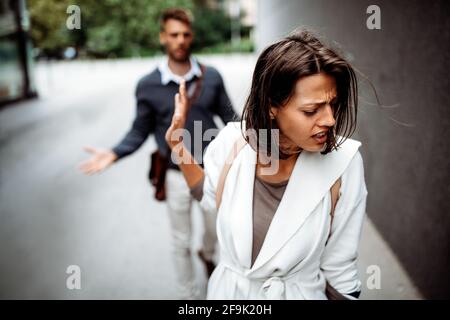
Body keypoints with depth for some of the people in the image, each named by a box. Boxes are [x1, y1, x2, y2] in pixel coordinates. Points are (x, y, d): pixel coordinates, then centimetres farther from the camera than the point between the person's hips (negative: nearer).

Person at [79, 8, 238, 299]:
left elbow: (229, 116, 0)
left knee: (216, 228, 23)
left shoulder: (211, 77, -7)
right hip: (176, 175, -2)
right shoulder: (148, 85, -10)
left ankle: (207, 254, 60)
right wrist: (114, 154, -19)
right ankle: (188, 294, 38)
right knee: (182, 242, 14)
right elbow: (140, 131, -4)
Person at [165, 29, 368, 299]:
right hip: (228, 289, 3)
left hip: (301, 293, -2)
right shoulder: (232, 141, -17)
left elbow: (339, 269, -13)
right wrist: (176, 144, -6)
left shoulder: (343, 162, -23)